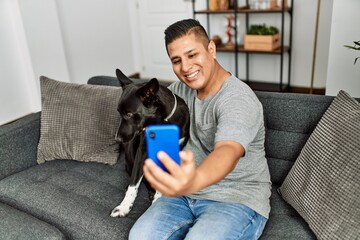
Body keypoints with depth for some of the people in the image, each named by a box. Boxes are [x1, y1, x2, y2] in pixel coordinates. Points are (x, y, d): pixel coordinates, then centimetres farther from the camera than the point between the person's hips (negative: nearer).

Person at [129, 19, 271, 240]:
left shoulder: (238, 100, -20)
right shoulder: (183, 88, 3)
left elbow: (229, 150, -40)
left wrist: (195, 180, -63)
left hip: (238, 199, -5)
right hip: (189, 190, 6)